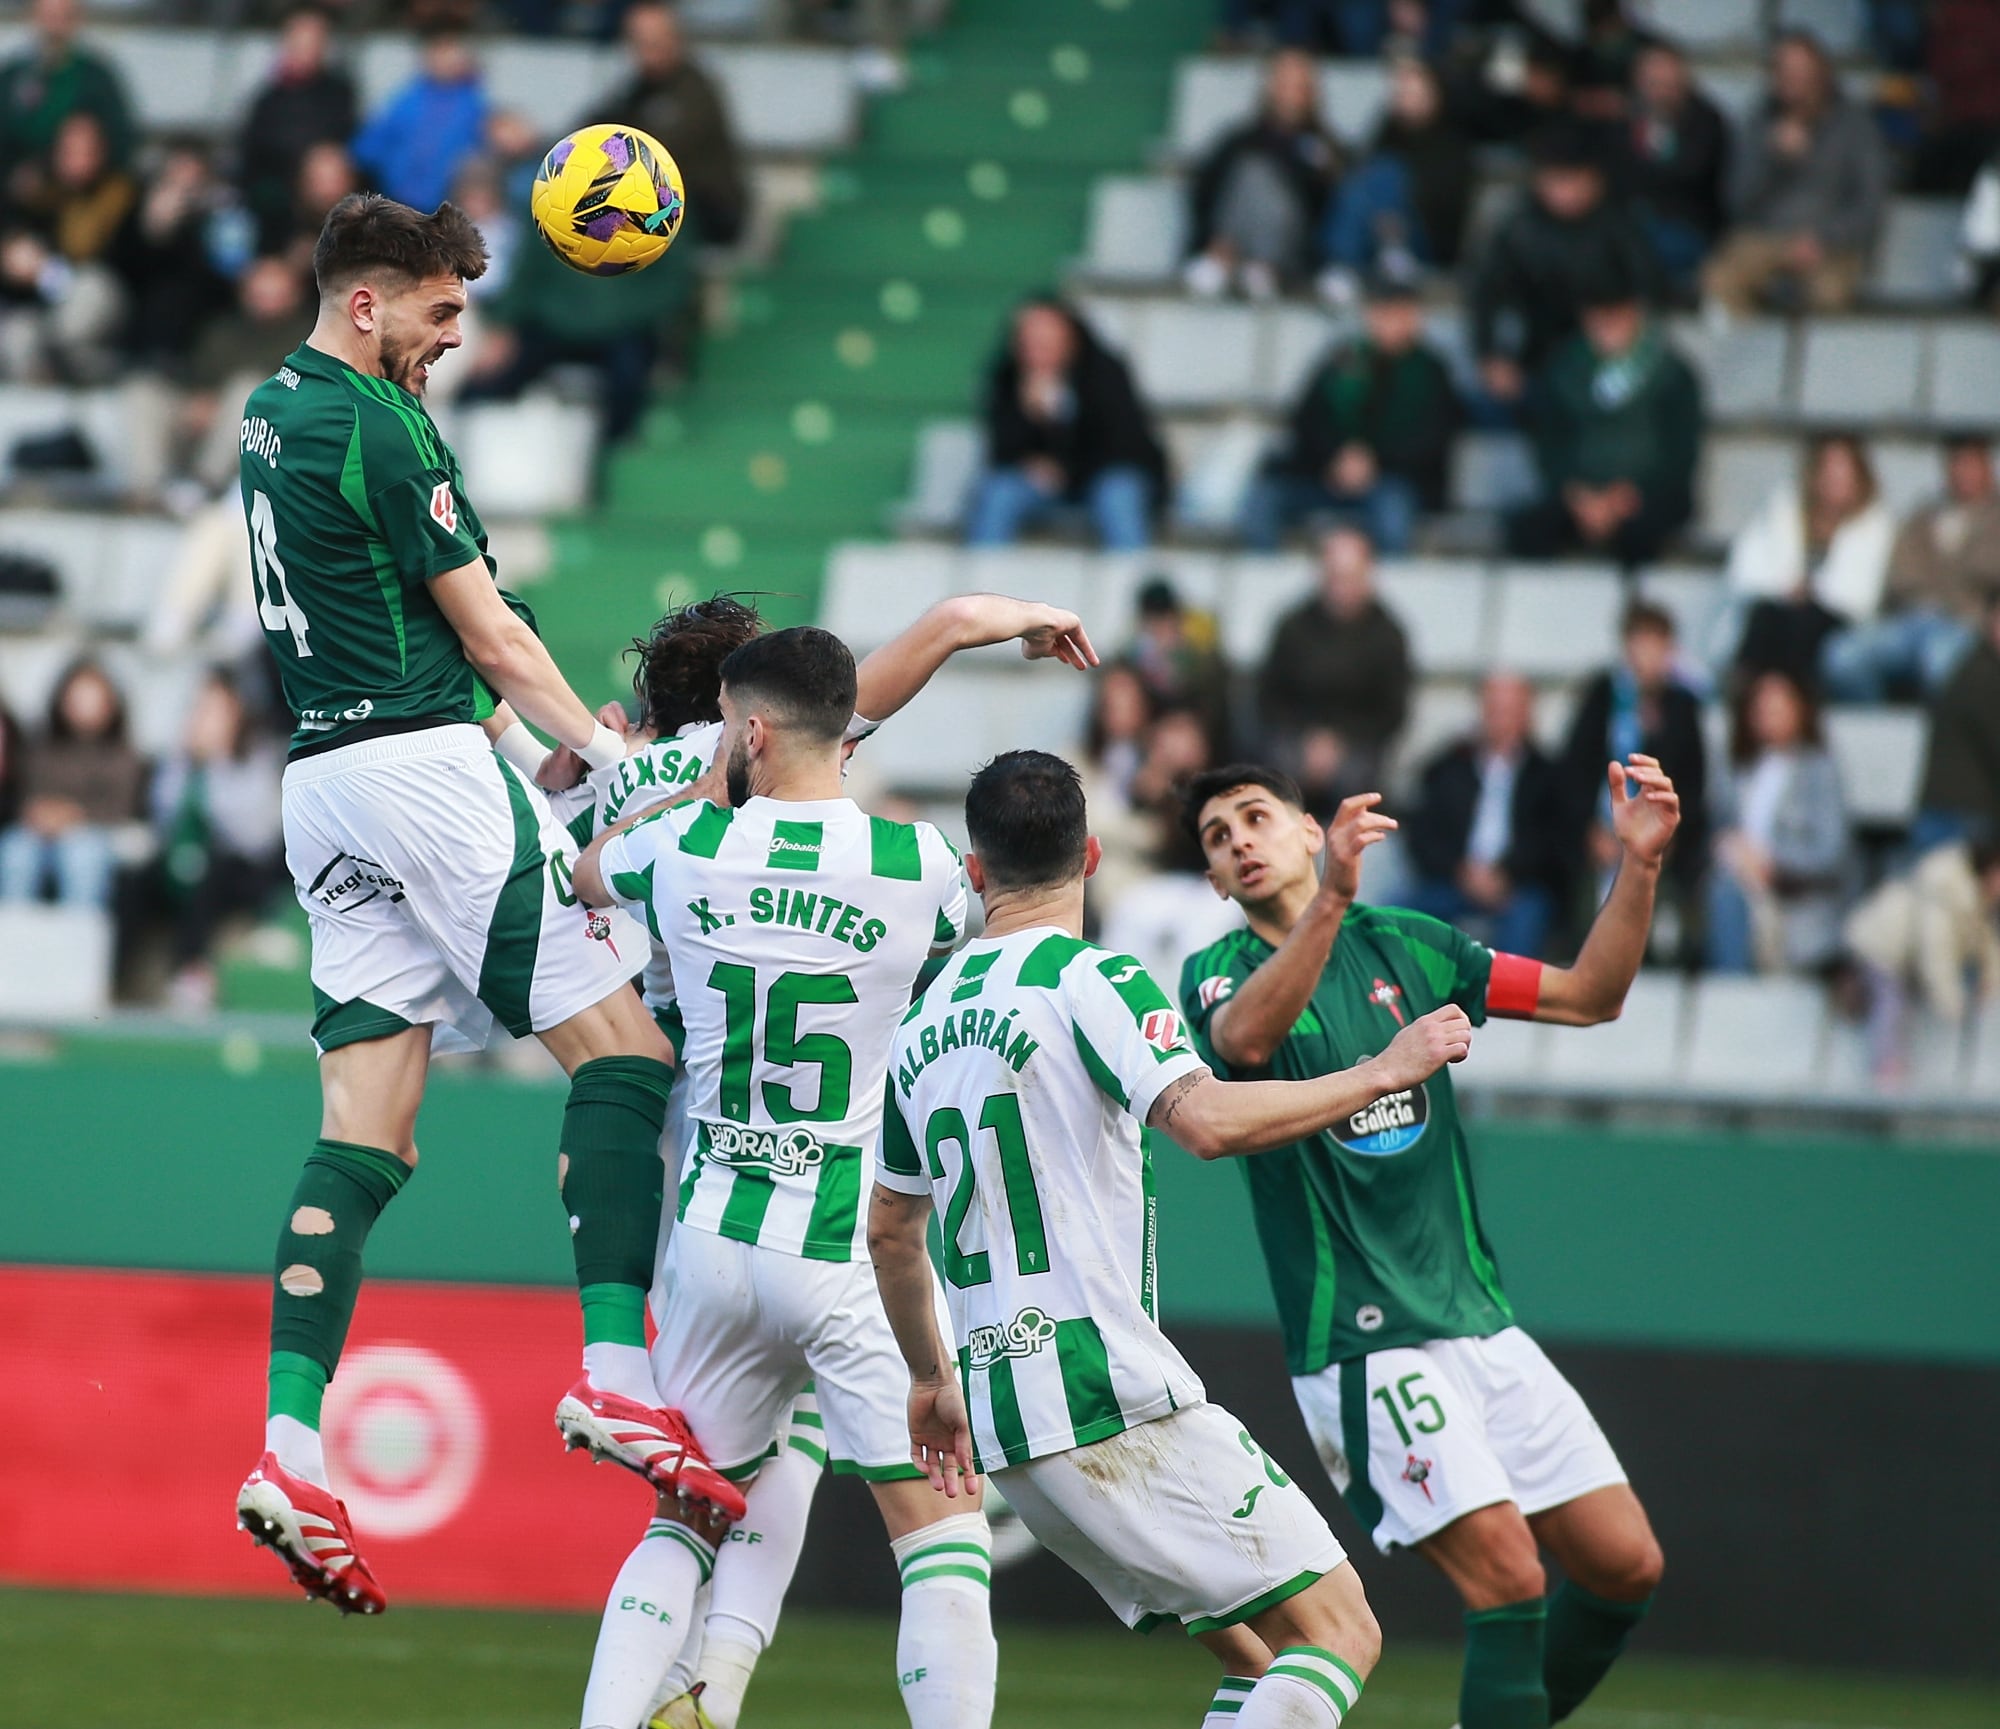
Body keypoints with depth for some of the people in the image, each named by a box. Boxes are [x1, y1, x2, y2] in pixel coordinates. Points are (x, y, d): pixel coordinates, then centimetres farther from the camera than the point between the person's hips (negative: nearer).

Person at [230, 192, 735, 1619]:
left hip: (322, 778, 9)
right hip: (425, 760, -9)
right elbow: (487, 636, -8)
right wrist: (607, 752, -1)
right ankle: (618, 1379, -17)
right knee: (624, 1049, -7)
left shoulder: (276, 407, 15)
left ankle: (291, 1445, -6)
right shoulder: (378, 426, -11)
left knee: (367, 1125, 4)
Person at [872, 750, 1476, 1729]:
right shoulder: (1089, 980, -7)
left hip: (1004, 1425, 8)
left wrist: (931, 1380, 40)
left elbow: (890, 1231, 27)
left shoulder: (925, 1022, 16)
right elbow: (1205, 1121, -24)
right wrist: (1383, 1073, -14)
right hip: (1113, 1397, -8)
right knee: (1340, 1632, -8)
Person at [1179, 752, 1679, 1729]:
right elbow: (1248, 1037, -29)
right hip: (1362, 1346, -6)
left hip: (1477, 1317, 6)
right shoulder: (1217, 976, -3)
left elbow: (1589, 996, 13)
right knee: (1508, 1579, -19)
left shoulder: (1400, 946, 12)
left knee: (1625, 1566, 4)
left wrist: (1640, 864, -2)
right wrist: (1333, 897, -43)